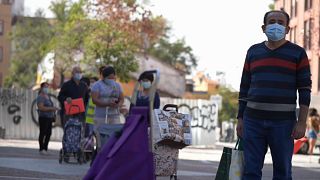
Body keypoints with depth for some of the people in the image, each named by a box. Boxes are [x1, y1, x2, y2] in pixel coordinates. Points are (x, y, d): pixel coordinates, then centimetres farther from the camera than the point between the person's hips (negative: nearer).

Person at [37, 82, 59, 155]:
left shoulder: (47, 96, 19)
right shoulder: (40, 97, -8)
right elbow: (41, 107, -19)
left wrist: (54, 109, 13)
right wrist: (51, 108, -23)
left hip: (49, 117, 8)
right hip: (43, 117, -8)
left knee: (48, 133, 6)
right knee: (43, 133, -6)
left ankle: (45, 148, 11)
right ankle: (41, 149, -3)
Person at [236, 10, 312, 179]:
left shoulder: (297, 53, 4)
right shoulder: (253, 52, 13)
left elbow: (305, 90, -1)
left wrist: (302, 122, -9)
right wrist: (240, 119, 11)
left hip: (283, 122, -3)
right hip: (253, 121, 3)